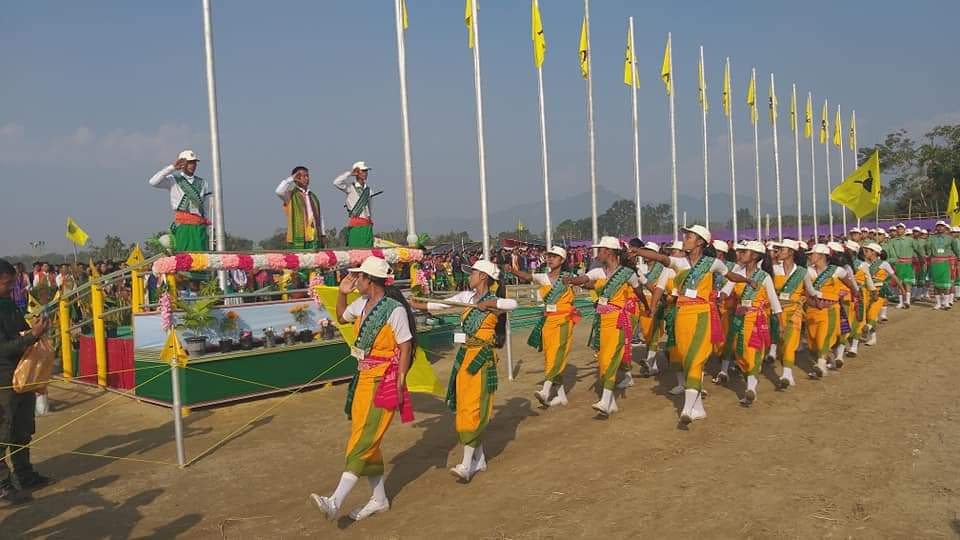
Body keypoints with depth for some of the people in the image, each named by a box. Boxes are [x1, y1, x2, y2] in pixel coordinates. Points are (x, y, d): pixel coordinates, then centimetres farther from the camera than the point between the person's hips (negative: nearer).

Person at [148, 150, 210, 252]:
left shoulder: (201, 182, 19)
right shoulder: (173, 180, 8)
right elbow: (153, 182, -9)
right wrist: (172, 167, -8)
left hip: (200, 226, 4)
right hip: (183, 225, -4)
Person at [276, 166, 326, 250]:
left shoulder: (313, 196, 18)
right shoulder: (291, 195, 2)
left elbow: (319, 216, 19)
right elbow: (279, 192, -20)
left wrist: (323, 234, 14)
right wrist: (291, 178, -12)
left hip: (315, 239, 5)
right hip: (298, 239, -5)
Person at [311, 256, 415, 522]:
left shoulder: (395, 309, -15)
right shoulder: (362, 304, 8)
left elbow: (405, 347, -14)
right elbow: (341, 317, 28)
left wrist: (400, 383, -17)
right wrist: (341, 293, 11)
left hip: (385, 382, -9)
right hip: (364, 379, 9)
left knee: (363, 440, -10)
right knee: (366, 440, 12)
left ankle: (335, 501, -13)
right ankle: (379, 499, 24)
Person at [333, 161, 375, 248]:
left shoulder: (368, 189, 16)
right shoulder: (350, 187, 1)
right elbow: (336, 183, -16)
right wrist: (350, 173, -7)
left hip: (367, 225, 5)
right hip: (355, 225, -5)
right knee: (354, 248, -8)